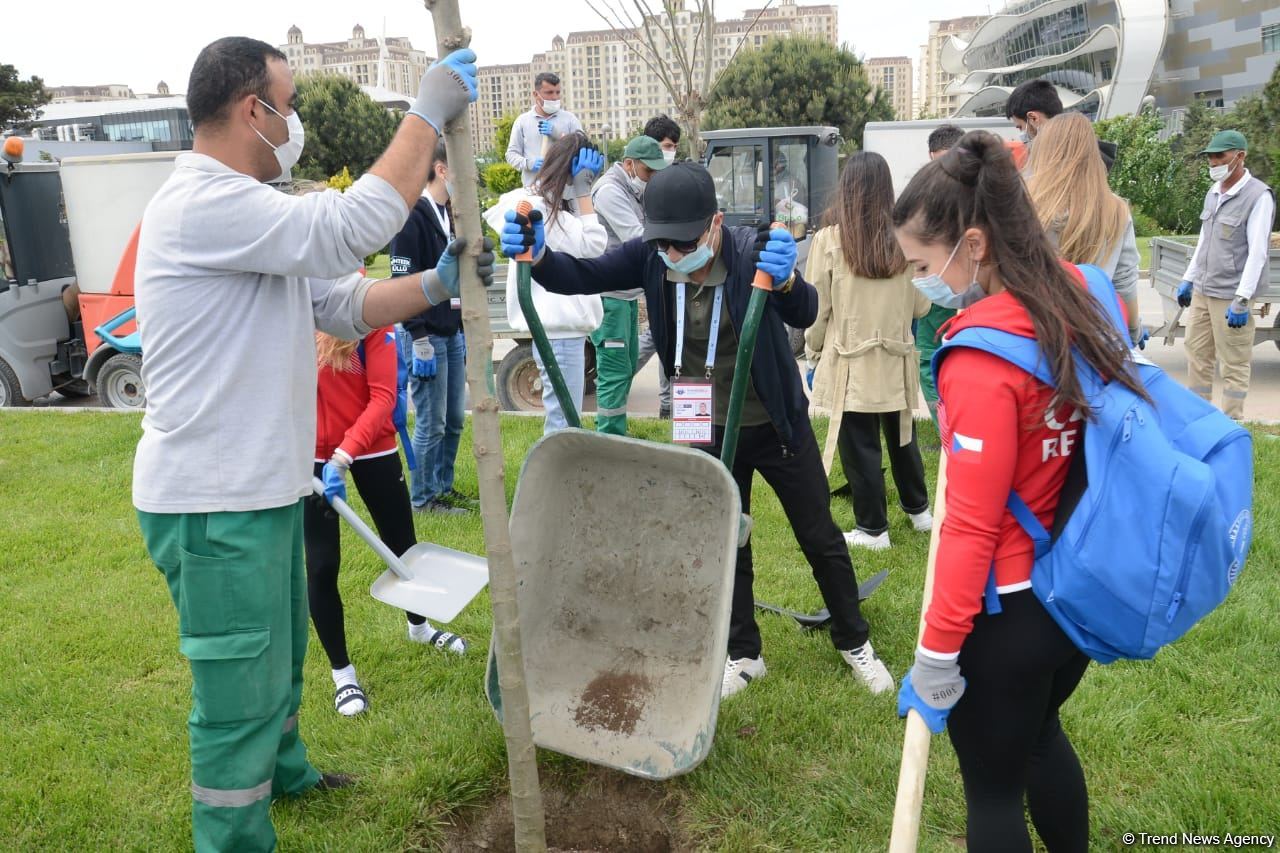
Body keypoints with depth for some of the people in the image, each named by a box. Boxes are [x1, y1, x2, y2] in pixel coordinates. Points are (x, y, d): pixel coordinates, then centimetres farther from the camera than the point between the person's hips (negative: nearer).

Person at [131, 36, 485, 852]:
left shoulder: (250, 213, 14)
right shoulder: (203, 204, -20)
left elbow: (348, 303, 12)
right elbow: (354, 226, -29)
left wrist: (437, 283, -3)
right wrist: (428, 113, -20)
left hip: (264, 485, 11)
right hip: (213, 501, -11)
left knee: (279, 653, 29)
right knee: (240, 691, 1)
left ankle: (281, 769, 51)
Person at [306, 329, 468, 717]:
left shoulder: (372, 317, -13)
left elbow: (383, 395, -17)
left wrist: (344, 456, -25)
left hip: (373, 449, 0)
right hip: (311, 456, 0)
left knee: (403, 546, 15)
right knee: (321, 565, 4)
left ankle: (419, 626, 45)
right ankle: (342, 672, 22)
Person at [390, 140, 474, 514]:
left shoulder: (448, 214, 15)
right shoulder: (413, 215, -13)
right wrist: (420, 339, -19)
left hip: (452, 333, 9)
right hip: (426, 336, -9)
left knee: (454, 419, 14)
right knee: (431, 424, -1)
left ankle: (444, 488, 27)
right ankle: (423, 499, 12)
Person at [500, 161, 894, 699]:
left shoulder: (752, 250, -23)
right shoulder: (651, 256, -14)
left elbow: (804, 315, -34)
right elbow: (583, 276, -16)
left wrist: (785, 281, -57)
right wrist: (536, 255, -37)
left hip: (776, 425, -3)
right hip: (708, 430, 3)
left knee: (820, 537, 11)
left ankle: (855, 643, 34)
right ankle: (743, 654, 35)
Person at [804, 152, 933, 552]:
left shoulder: (829, 240, -13)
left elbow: (816, 308, -8)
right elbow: (921, 305, 2)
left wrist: (814, 351, 9)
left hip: (851, 363, -4)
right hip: (897, 361, 4)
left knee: (860, 446, 7)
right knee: (902, 436, 22)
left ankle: (873, 528, 16)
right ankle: (918, 509, 39)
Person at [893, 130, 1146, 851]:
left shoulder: (980, 361, -26)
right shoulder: (1082, 295, -5)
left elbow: (971, 528, -23)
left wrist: (935, 657, -15)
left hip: (1009, 612, -8)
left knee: (993, 787, 14)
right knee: (1038, 736, 31)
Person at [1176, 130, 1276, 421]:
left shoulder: (1258, 196, -12)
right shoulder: (1213, 192, 11)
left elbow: (1257, 252, -16)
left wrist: (1242, 300, -19)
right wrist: (1188, 279, 21)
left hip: (1230, 296, -7)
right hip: (1202, 291, 8)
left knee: (1234, 364, -1)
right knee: (1197, 354, 12)